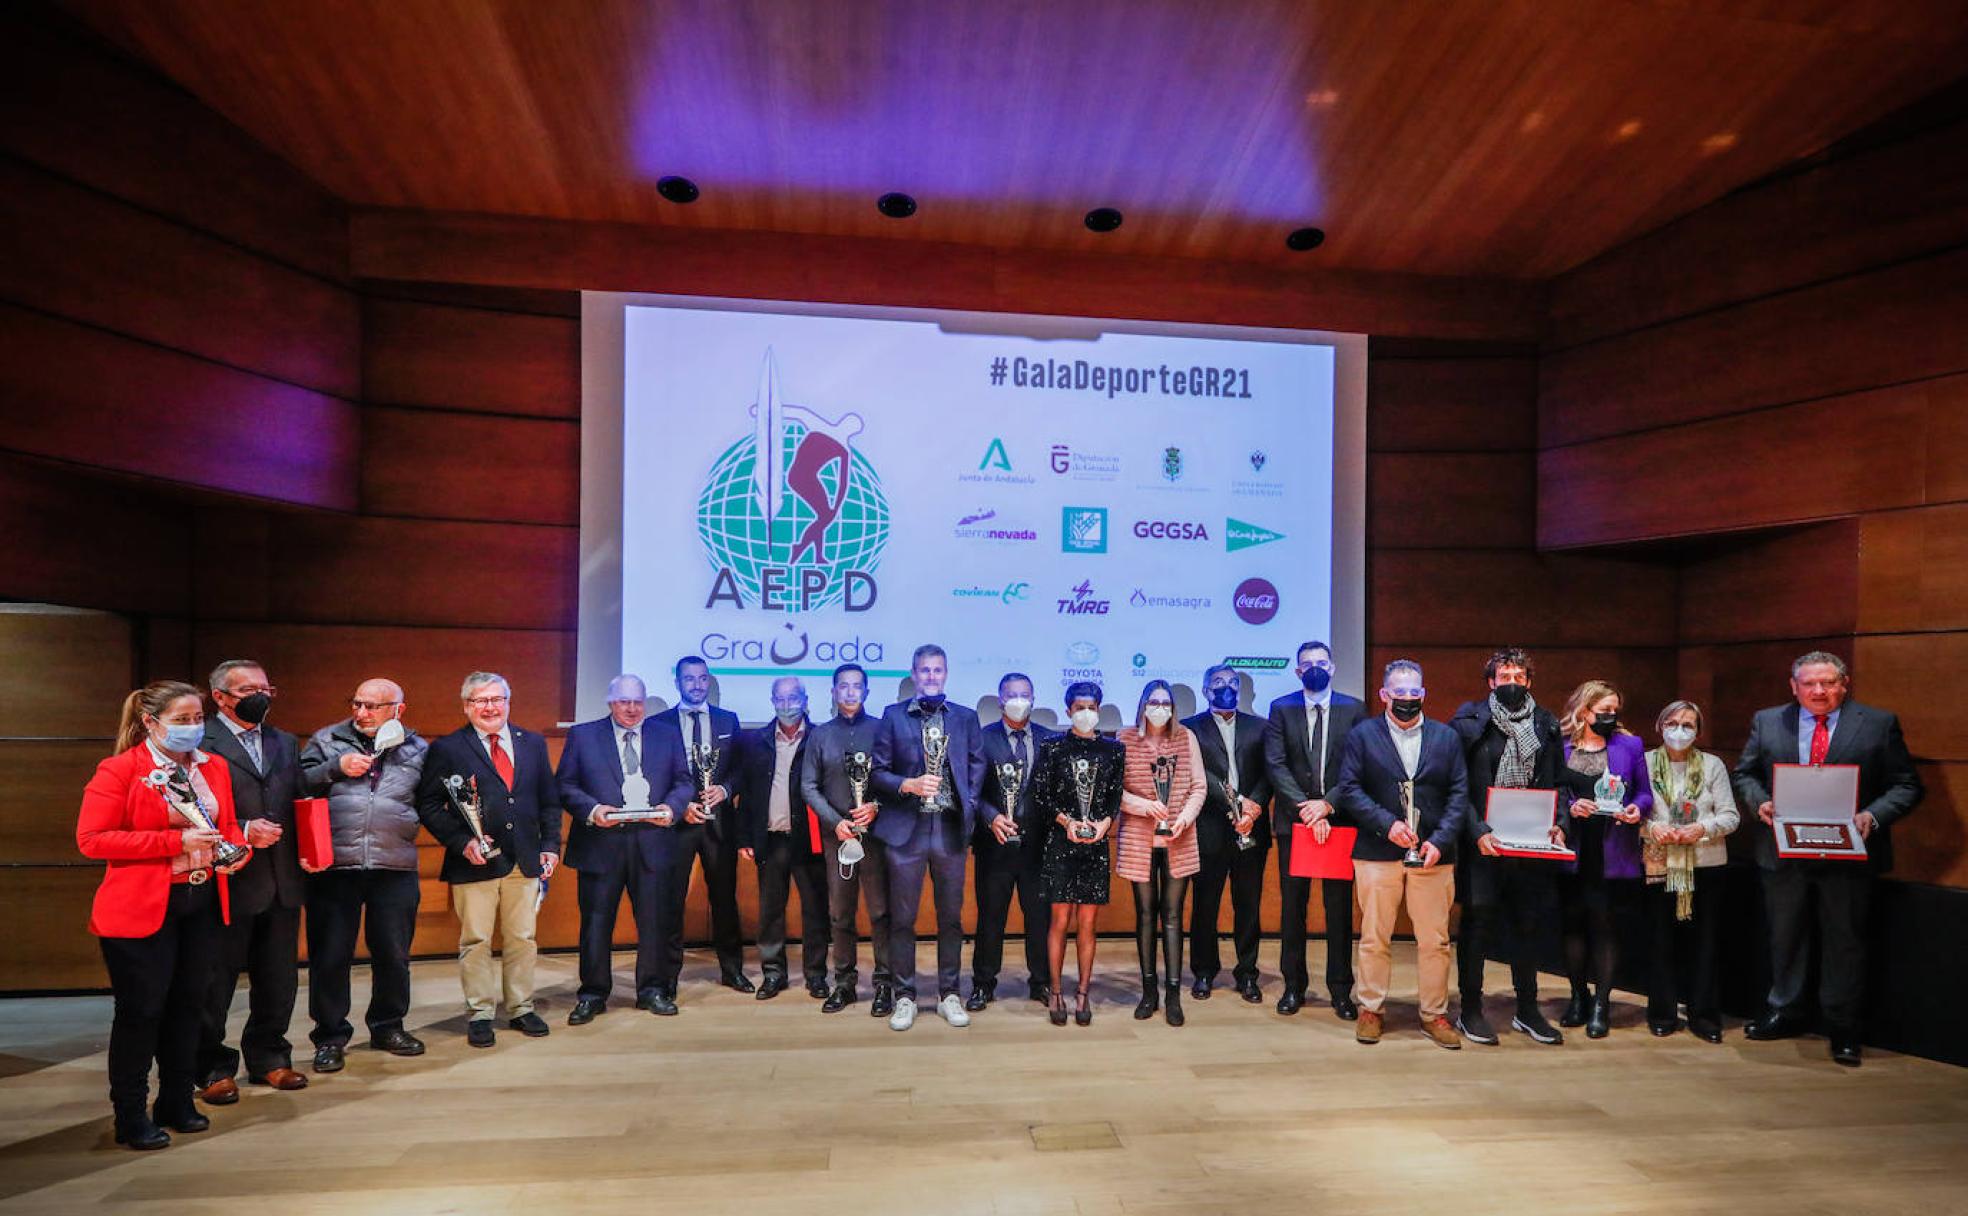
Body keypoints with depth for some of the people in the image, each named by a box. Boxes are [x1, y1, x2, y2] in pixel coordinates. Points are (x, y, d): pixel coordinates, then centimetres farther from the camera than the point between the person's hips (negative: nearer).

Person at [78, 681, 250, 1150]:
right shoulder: (119, 771, -10)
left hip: (202, 903, 6)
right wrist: (176, 841, -20)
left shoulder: (214, 767, 7)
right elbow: (91, 839, -14)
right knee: (141, 1010, 2)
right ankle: (130, 1117, 18)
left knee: (189, 1003, 13)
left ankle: (177, 1102, 27)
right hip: (140, 908, -6)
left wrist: (235, 849, -5)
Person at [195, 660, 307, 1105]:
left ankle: (269, 1058, 28)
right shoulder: (200, 743, -7)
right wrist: (242, 832, -19)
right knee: (216, 981, 7)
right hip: (228, 882, -6)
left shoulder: (286, 743, 15)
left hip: (282, 884, 6)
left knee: (279, 978, 14)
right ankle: (213, 1068, 21)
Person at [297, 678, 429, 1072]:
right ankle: (330, 1036, 21)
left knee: (393, 955, 11)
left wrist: (409, 821, -3)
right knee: (330, 955, 6)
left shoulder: (418, 749, 9)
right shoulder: (326, 740, 7)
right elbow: (299, 783, 0)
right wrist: (337, 767, -11)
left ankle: (388, 1027, 28)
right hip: (333, 866, -1)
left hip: (395, 868, 1)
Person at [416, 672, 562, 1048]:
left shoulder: (533, 744, 10)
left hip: (525, 861, 3)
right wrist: (462, 842, -14)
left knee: (522, 939, 10)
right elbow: (428, 805, -4)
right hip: (475, 862, -3)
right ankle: (479, 1015, 18)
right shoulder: (447, 749, -1)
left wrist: (550, 845, 4)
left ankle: (521, 1009, 23)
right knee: (476, 941, 4)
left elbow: (549, 800, 13)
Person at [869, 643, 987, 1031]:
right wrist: (908, 785, -15)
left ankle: (949, 994, 23)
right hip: (906, 829, -1)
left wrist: (970, 807, 0)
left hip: (950, 829, 2)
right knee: (902, 918, 5)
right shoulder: (893, 716, 2)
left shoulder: (966, 718, 9)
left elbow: (978, 766, 11)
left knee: (951, 916, 10)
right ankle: (904, 996, 18)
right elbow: (879, 771, 1)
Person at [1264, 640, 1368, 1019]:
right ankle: (1293, 985, 19)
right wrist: (1305, 807, -14)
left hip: (1339, 820, 0)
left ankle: (1340, 989, 17)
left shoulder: (1353, 709, 4)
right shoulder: (1281, 708, 4)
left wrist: (1327, 804, -13)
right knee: (1292, 906, 7)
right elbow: (1275, 764, -5)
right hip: (1293, 821, 0)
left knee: (1339, 907, 5)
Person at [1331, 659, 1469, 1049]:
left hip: (1433, 854, 2)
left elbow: (1460, 794, 4)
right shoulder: (1362, 735, 3)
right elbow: (1349, 788, -3)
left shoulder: (1446, 736, 9)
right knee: (1374, 939, 6)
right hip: (1377, 853, -1)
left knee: (1435, 940, 7)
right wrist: (1387, 824, -14)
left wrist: (1440, 840, -8)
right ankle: (1372, 1010, 19)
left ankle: (1434, 1013, 22)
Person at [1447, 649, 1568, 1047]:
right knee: (1479, 922, 0)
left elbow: (1558, 783, 13)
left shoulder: (1547, 726, 10)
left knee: (1528, 925, 12)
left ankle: (1527, 1010, 26)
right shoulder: (1470, 723, -3)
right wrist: (1478, 832, -16)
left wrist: (1558, 825, -2)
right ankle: (1470, 1010, 13)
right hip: (1483, 842, -4)